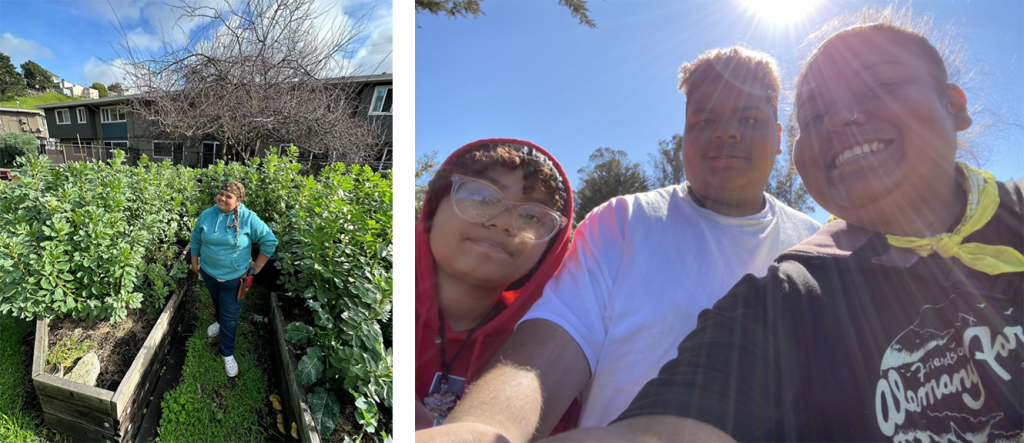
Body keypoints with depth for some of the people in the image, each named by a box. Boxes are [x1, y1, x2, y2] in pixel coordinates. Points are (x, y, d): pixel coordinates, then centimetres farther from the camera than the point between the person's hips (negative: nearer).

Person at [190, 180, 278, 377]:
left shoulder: (248, 218, -21)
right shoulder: (206, 215, -9)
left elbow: (270, 241, -15)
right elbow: (196, 240, 8)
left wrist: (257, 267, -10)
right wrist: (195, 263, 12)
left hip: (234, 278, -4)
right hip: (209, 273, 4)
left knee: (230, 317, 4)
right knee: (217, 302, 30)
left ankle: (227, 352, 21)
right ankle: (219, 321, 60)